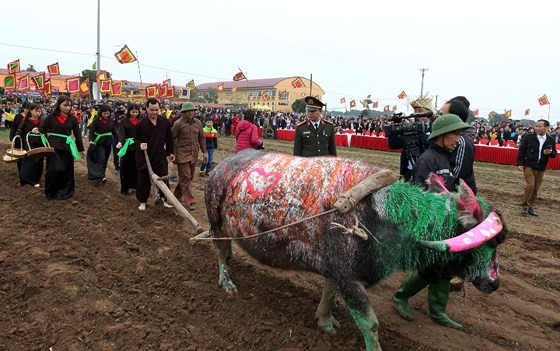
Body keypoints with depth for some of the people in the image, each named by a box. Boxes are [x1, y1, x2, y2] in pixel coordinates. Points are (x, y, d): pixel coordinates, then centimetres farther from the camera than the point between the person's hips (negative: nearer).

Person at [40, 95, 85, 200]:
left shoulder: (72, 118, 3)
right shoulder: (51, 117, 0)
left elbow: (77, 134, 5)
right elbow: (43, 130, 5)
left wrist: (80, 148, 6)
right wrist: (37, 131, -18)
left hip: (67, 146, 2)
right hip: (53, 146, -2)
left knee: (67, 170, 5)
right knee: (53, 170, -5)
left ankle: (65, 191, 21)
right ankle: (51, 192, 12)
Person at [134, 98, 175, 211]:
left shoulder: (165, 122, 0)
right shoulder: (141, 123, -8)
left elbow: (168, 138, 10)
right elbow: (136, 139, 2)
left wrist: (170, 152, 12)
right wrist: (140, 144, -20)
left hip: (160, 156, 2)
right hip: (145, 156, -2)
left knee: (163, 178, 4)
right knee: (144, 180, 7)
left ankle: (165, 199, 20)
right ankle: (143, 201, 23)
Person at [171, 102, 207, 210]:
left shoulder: (198, 123, 6)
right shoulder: (178, 123, -9)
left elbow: (202, 138, 13)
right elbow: (172, 138, -4)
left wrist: (204, 152, 10)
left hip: (194, 154, 6)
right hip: (182, 154, -6)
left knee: (190, 176, 13)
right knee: (185, 177, -6)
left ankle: (178, 194, 32)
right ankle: (190, 200, -2)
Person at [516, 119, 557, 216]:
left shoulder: (551, 140, 4)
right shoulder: (529, 137, -5)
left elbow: (554, 154, 11)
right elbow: (521, 150, -2)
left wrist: (550, 153, -13)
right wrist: (520, 163, -9)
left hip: (541, 168, 3)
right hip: (528, 165, -3)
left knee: (536, 188, 8)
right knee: (530, 185, -15)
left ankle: (530, 207, 20)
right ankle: (525, 206, -1)